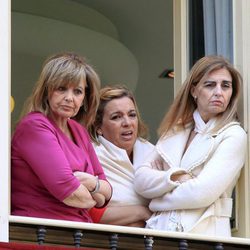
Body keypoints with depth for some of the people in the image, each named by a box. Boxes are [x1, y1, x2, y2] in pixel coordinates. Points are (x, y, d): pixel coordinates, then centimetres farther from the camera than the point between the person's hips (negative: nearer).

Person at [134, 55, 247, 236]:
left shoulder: (234, 135, 1)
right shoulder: (176, 130, 17)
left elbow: (203, 193, -9)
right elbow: (141, 180, 8)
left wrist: (159, 201, 3)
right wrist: (175, 177, -8)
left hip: (202, 233, -4)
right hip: (161, 229, 4)